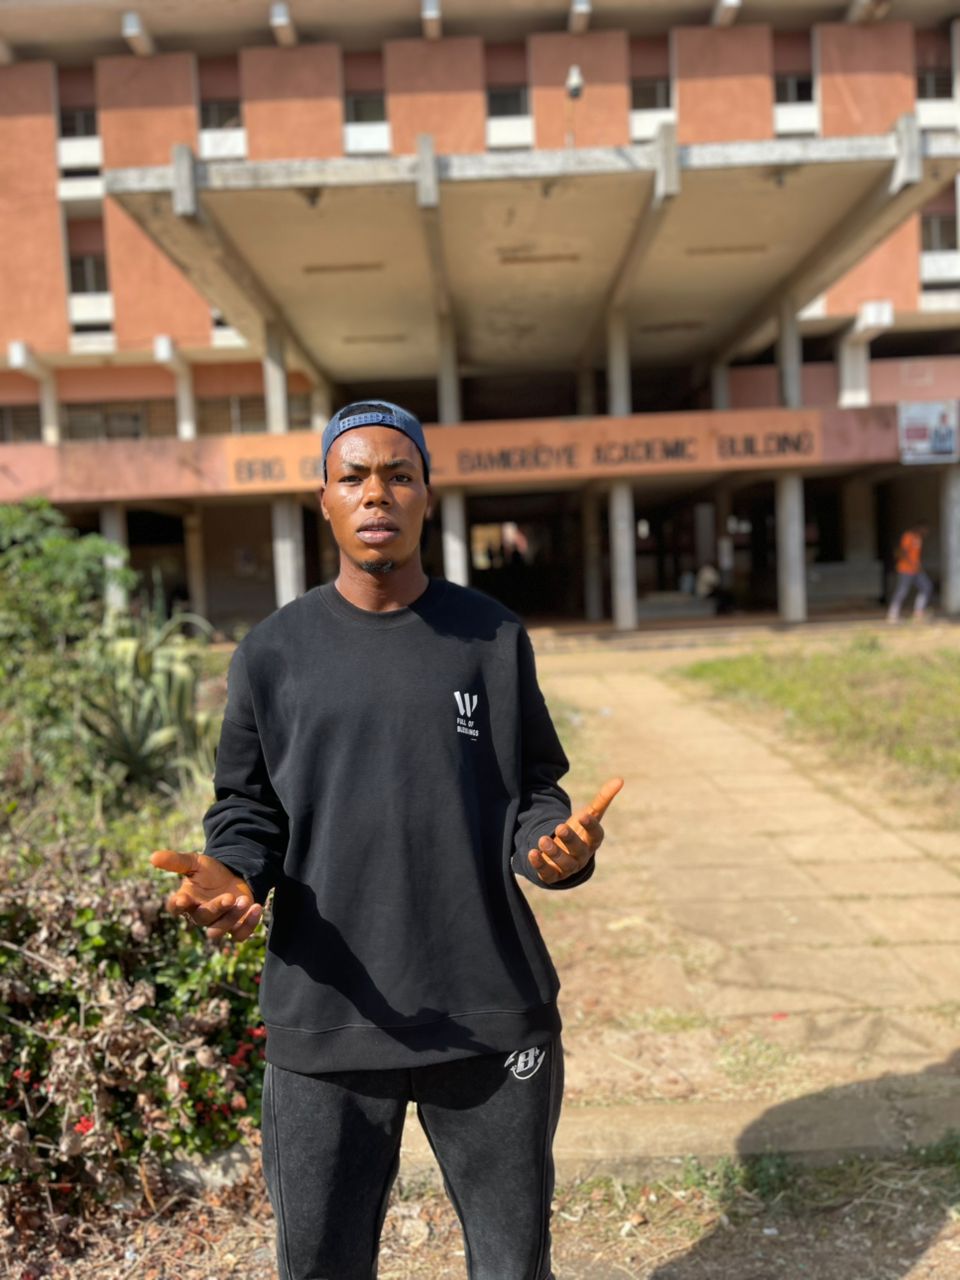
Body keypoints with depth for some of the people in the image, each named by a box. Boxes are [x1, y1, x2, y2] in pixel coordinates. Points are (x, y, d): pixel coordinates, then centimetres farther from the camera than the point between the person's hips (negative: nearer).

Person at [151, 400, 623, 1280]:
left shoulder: (492, 638, 3)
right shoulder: (275, 653, 2)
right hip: (326, 1020, 0)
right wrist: (231, 877, -15)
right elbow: (247, 809, 6)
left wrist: (557, 848, -17)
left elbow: (533, 789, 5)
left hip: (491, 1014, 1)